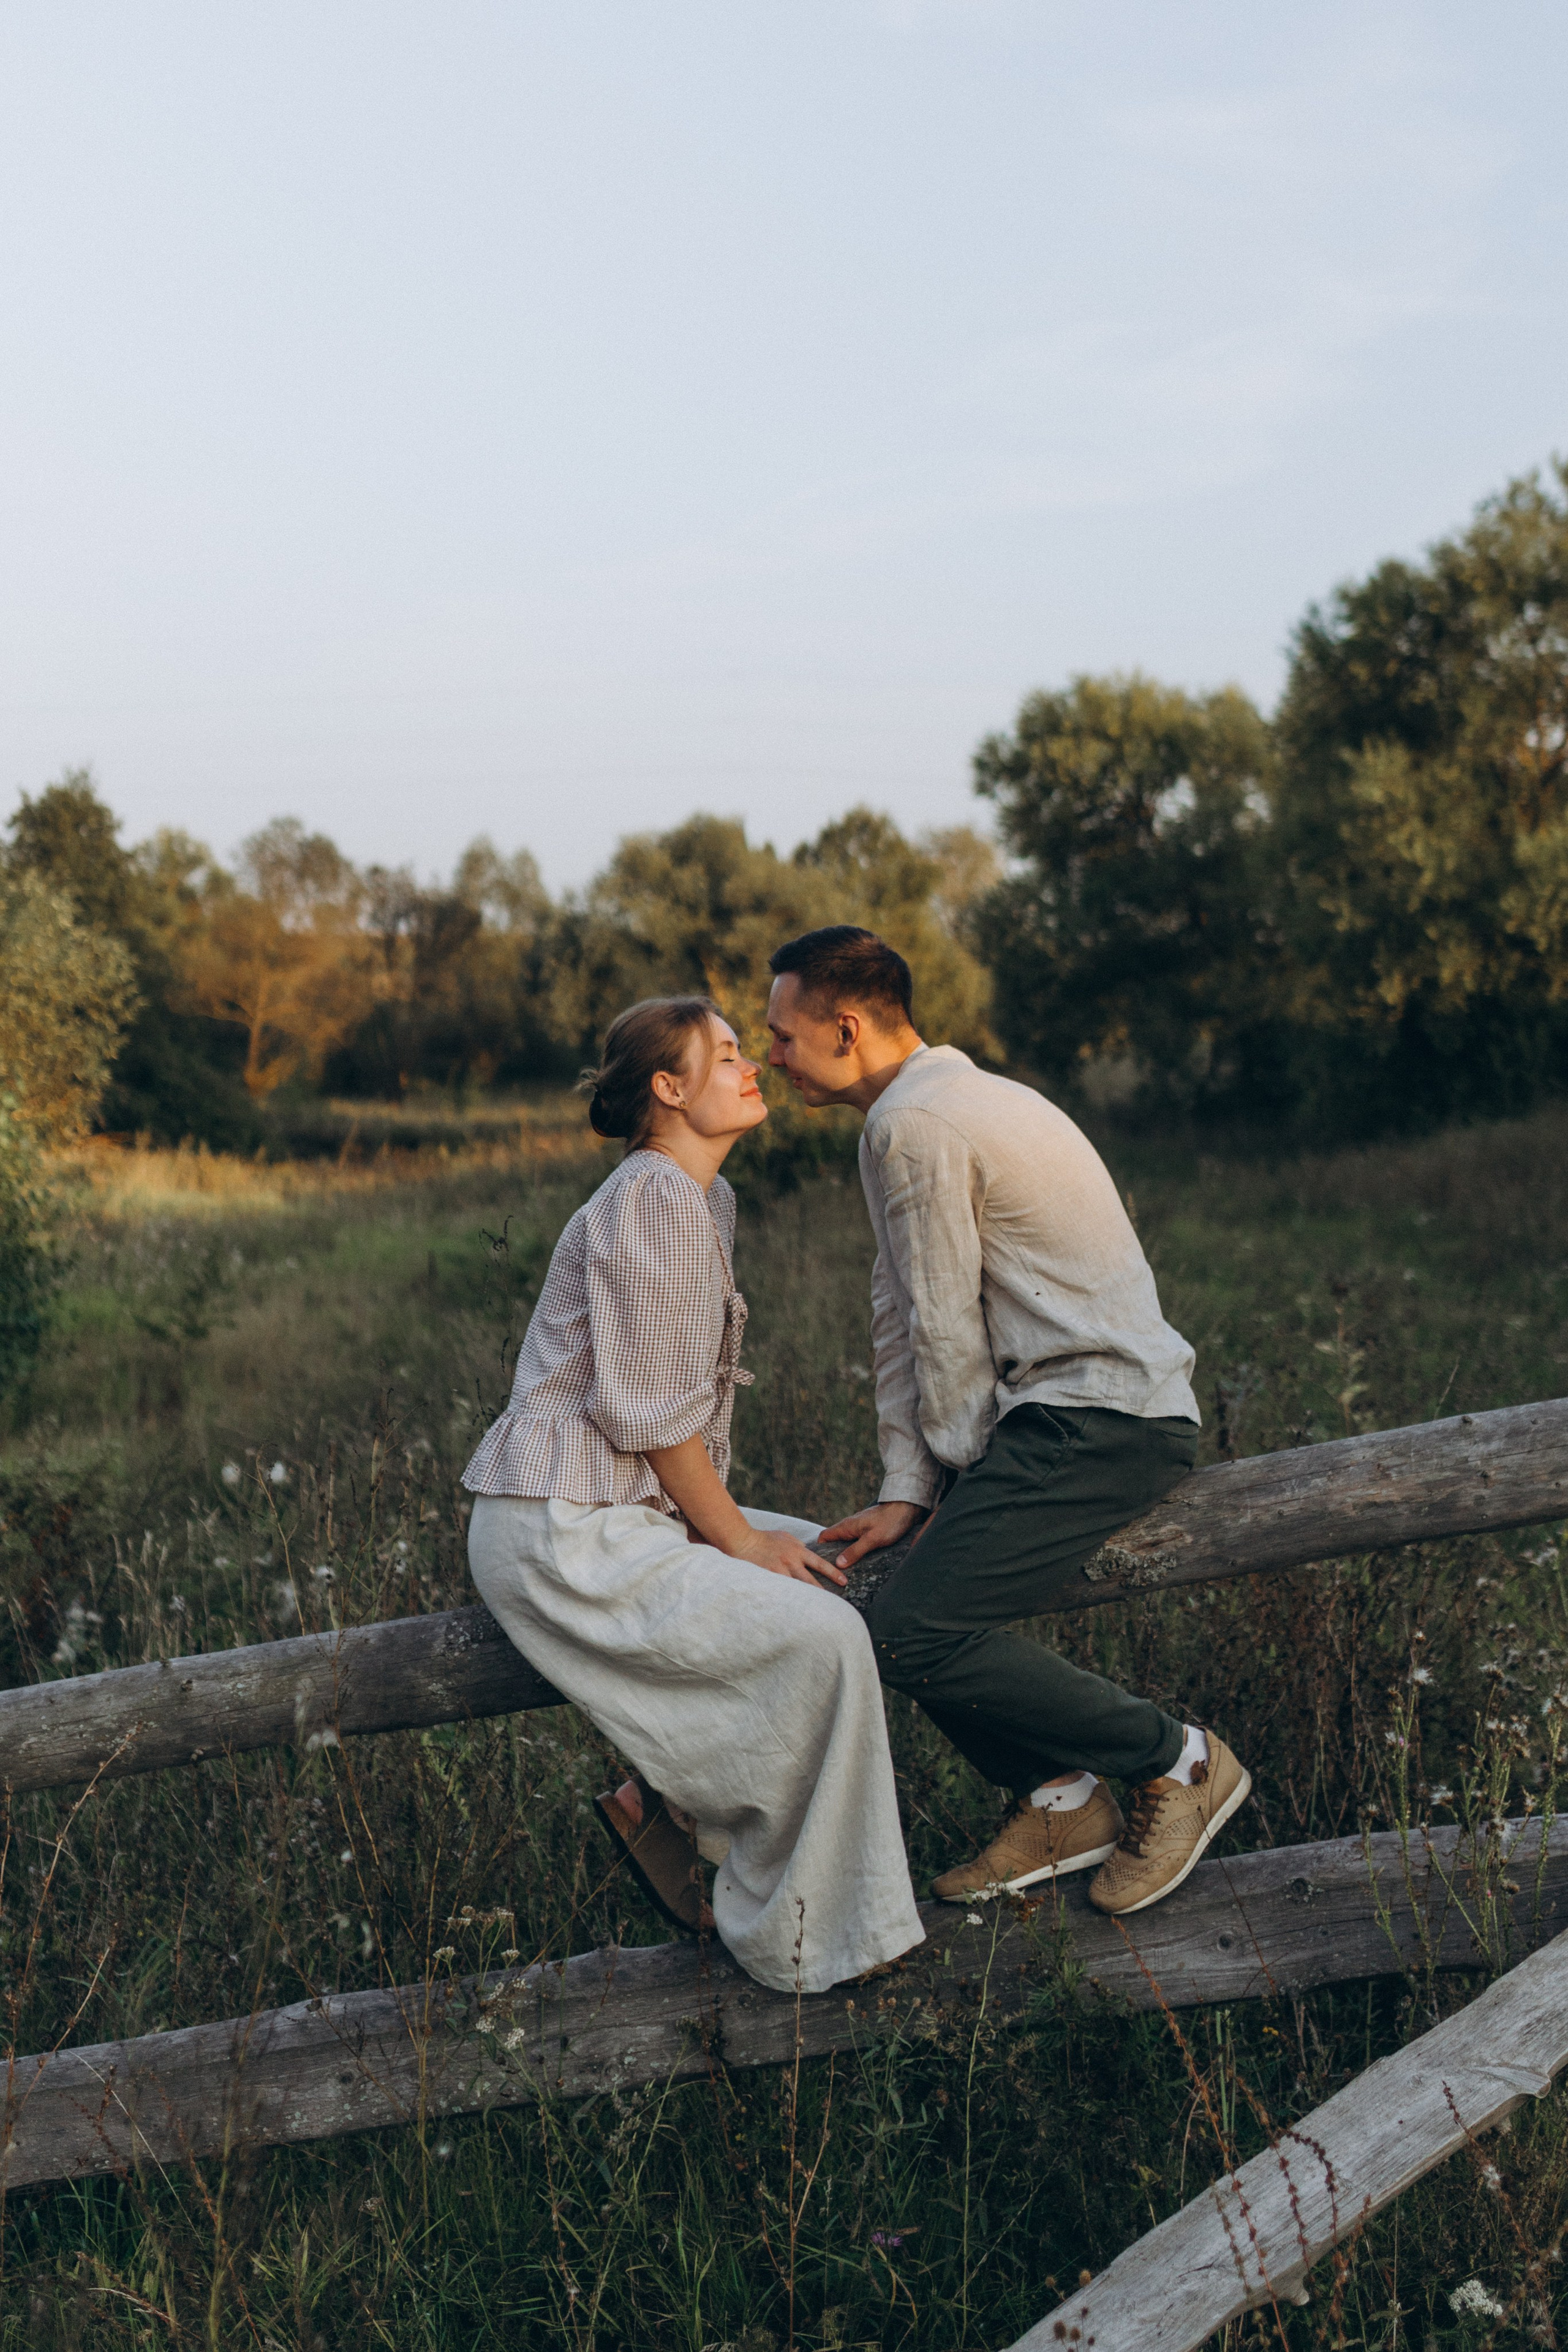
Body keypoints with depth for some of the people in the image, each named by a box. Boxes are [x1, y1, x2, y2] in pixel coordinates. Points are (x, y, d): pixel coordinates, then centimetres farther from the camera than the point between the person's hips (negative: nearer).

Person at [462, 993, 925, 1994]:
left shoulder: (708, 1198, 15)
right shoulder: (652, 1197, -16)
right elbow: (647, 1410, -19)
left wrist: (730, 1522, 9)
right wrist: (735, 1535, -10)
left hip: (635, 1507, 10)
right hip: (564, 1528, -10)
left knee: (850, 1572, 12)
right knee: (820, 1638, -20)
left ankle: (665, 1795, 11)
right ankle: (796, 1938, -6)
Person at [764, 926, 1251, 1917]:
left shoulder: (914, 1126, -15)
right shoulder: (954, 1100, 17)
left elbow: (946, 1333, -13)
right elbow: (902, 1322, 14)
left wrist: (960, 1479, 1)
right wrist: (909, 1492, 8)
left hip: (1100, 1418, -11)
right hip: (1087, 1413, 11)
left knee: (916, 1634, -17)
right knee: (899, 1595, 13)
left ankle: (1178, 1760, -3)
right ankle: (1061, 1798, 15)